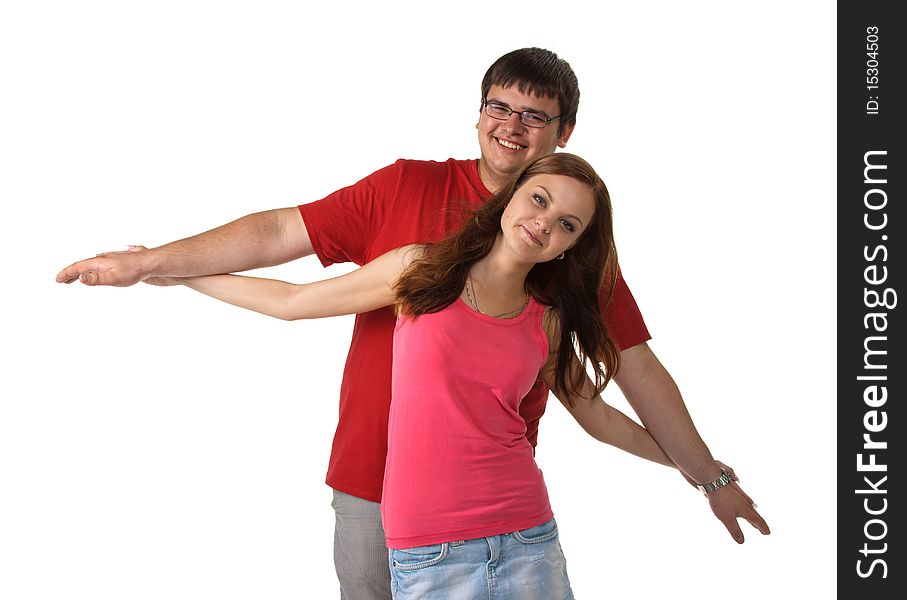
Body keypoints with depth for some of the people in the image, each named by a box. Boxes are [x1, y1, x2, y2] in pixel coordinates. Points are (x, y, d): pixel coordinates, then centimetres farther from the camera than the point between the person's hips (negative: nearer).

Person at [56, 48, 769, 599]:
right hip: (375, 479, 0)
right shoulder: (408, 188, -1)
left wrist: (712, 478, 8)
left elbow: (637, 367, 6)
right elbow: (281, 232, -1)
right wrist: (148, 261, -6)